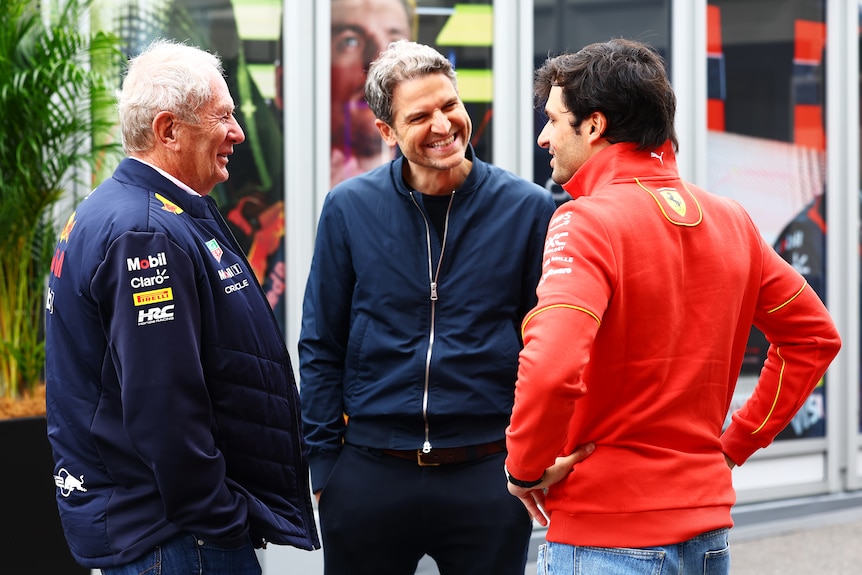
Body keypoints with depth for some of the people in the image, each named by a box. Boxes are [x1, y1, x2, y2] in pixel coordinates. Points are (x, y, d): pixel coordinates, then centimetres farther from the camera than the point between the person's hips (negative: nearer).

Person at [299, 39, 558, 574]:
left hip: (486, 474, 0)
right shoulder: (348, 208, 0)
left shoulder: (529, 208, -1)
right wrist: (324, 464, 1)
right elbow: (321, 348, 5)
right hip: (370, 469, 1)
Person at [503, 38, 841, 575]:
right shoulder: (731, 220, 7)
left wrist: (526, 467, -13)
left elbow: (551, 367, -29)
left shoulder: (586, 222, -15)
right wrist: (736, 442, 15)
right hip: (708, 532, 7)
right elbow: (815, 336, 16)